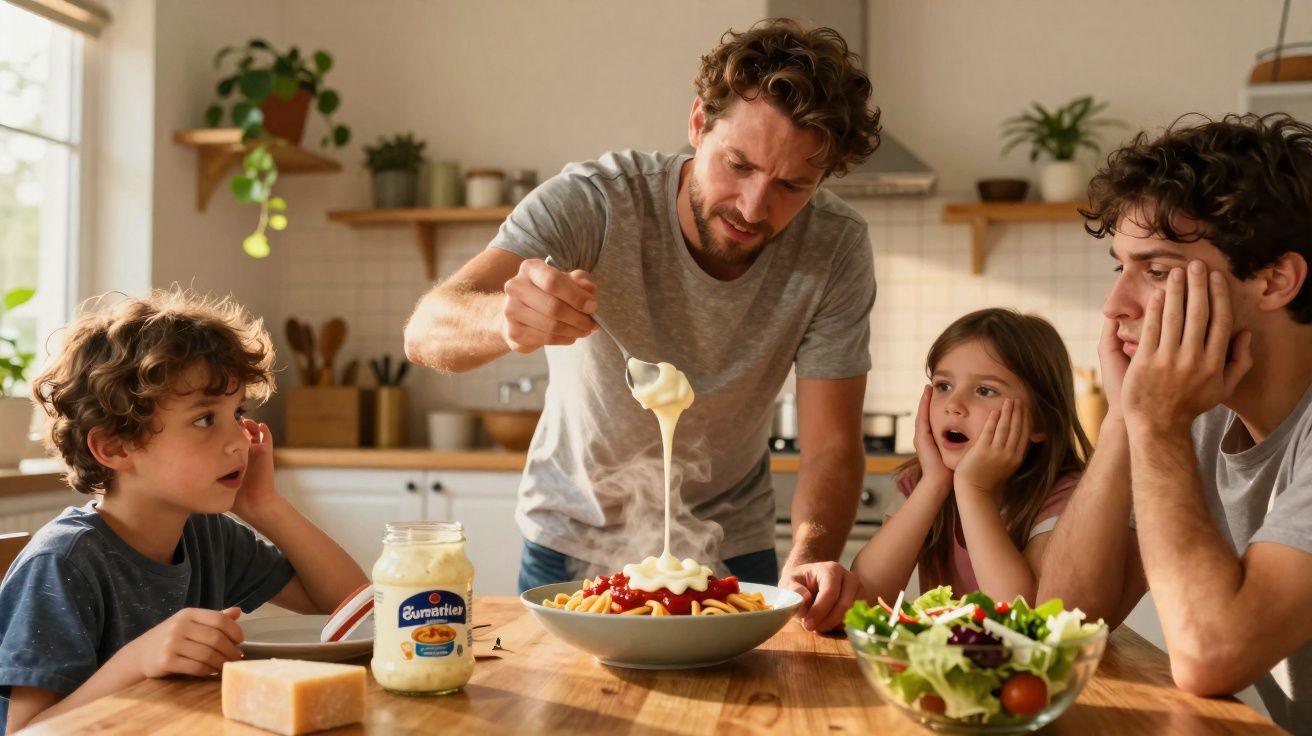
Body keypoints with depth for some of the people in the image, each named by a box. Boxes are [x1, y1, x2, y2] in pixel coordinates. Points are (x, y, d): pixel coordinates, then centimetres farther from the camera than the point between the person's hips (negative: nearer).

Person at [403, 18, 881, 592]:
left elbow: (832, 447, -17)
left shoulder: (835, 247, -19)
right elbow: (424, 332, -32)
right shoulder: (593, 201, -24)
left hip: (729, 549, 2)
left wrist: (810, 562, -36)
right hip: (572, 539, -1)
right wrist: (506, 318, -55)